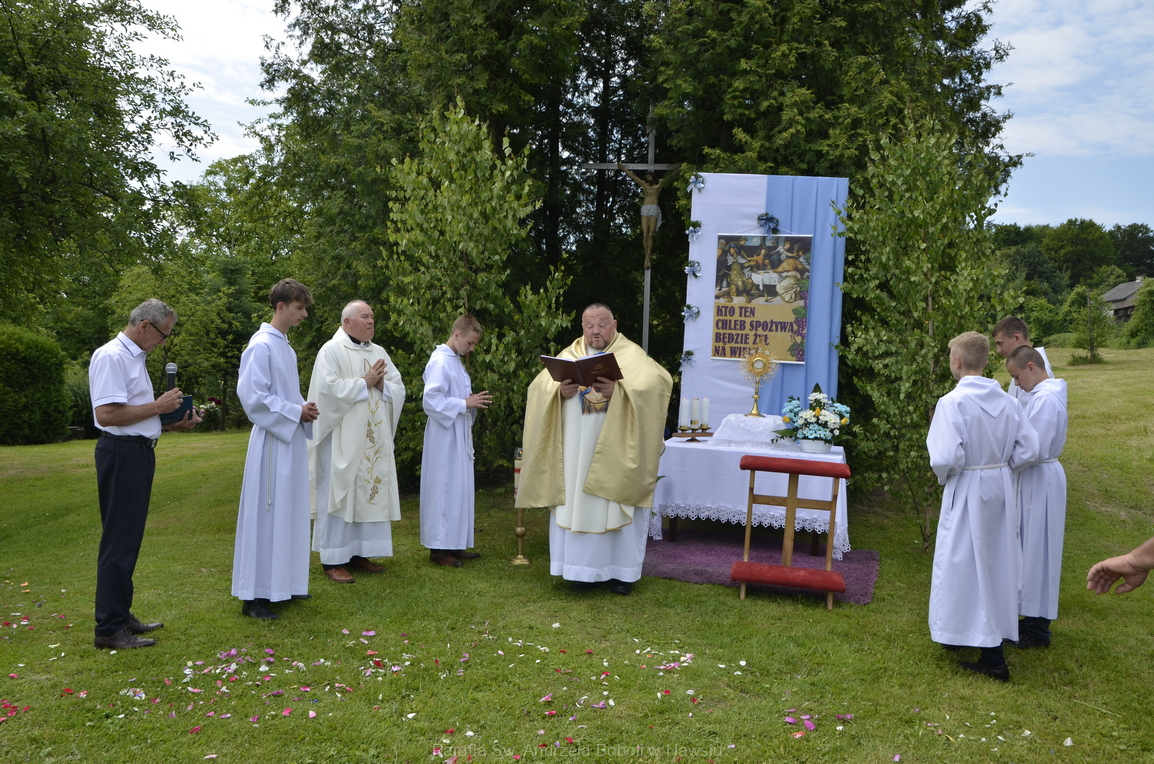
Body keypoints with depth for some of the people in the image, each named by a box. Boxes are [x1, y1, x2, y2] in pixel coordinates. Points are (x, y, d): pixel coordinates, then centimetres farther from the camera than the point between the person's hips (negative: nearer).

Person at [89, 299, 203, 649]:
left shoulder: (134, 357, 16)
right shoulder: (111, 357, -15)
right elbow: (106, 414, -24)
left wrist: (173, 422, 9)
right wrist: (158, 407, -17)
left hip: (138, 452, 10)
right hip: (121, 453, -10)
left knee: (128, 540, 16)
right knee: (119, 541, -4)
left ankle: (120, 615, 27)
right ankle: (109, 628, 4)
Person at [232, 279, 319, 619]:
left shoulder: (285, 346, 15)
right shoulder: (262, 345, -13)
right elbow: (253, 396, -18)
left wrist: (304, 410, 4)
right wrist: (296, 412, -14)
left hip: (291, 440, 9)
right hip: (272, 441, -9)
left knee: (289, 512, 14)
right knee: (265, 515, -4)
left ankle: (284, 584, 25)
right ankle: (254, 595, 3)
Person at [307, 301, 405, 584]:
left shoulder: (379, 352, 14)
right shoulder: (331, 351, -5)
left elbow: (399, 390, 10)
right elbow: (329, 389, -18)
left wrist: (382, 384, -10)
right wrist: (364, 382, -13)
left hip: (374, 440, 7)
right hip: (343, 440, -6)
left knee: (370, 493, 8)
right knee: (340, 494, -3)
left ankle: (359, 553, 18)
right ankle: (333, 560, 3)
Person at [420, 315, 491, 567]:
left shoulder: (455, 361, 15)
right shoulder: (440, 362, -15)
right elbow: (431, 400, -21)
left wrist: (473, 402, 3)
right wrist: (465, 404, -18)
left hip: (459, 436, 10)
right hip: (445, 437, -10)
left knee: (458, 488, 12)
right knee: (444, 488, -4)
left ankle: (453, 544, 19)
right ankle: (438, 548, 4)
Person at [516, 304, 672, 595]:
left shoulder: (631, 355, 2)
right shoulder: (570, 355, 12)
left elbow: (656, 381, -15)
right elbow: (539, 386, 2)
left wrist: (619, 390, -29)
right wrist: (560, 391, -20)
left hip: (616, 448, -3)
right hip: (577, 449, 3)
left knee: (616, 505, 1)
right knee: (577, 504, 3)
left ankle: (622, 570, 13)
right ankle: (584, 568, 14)